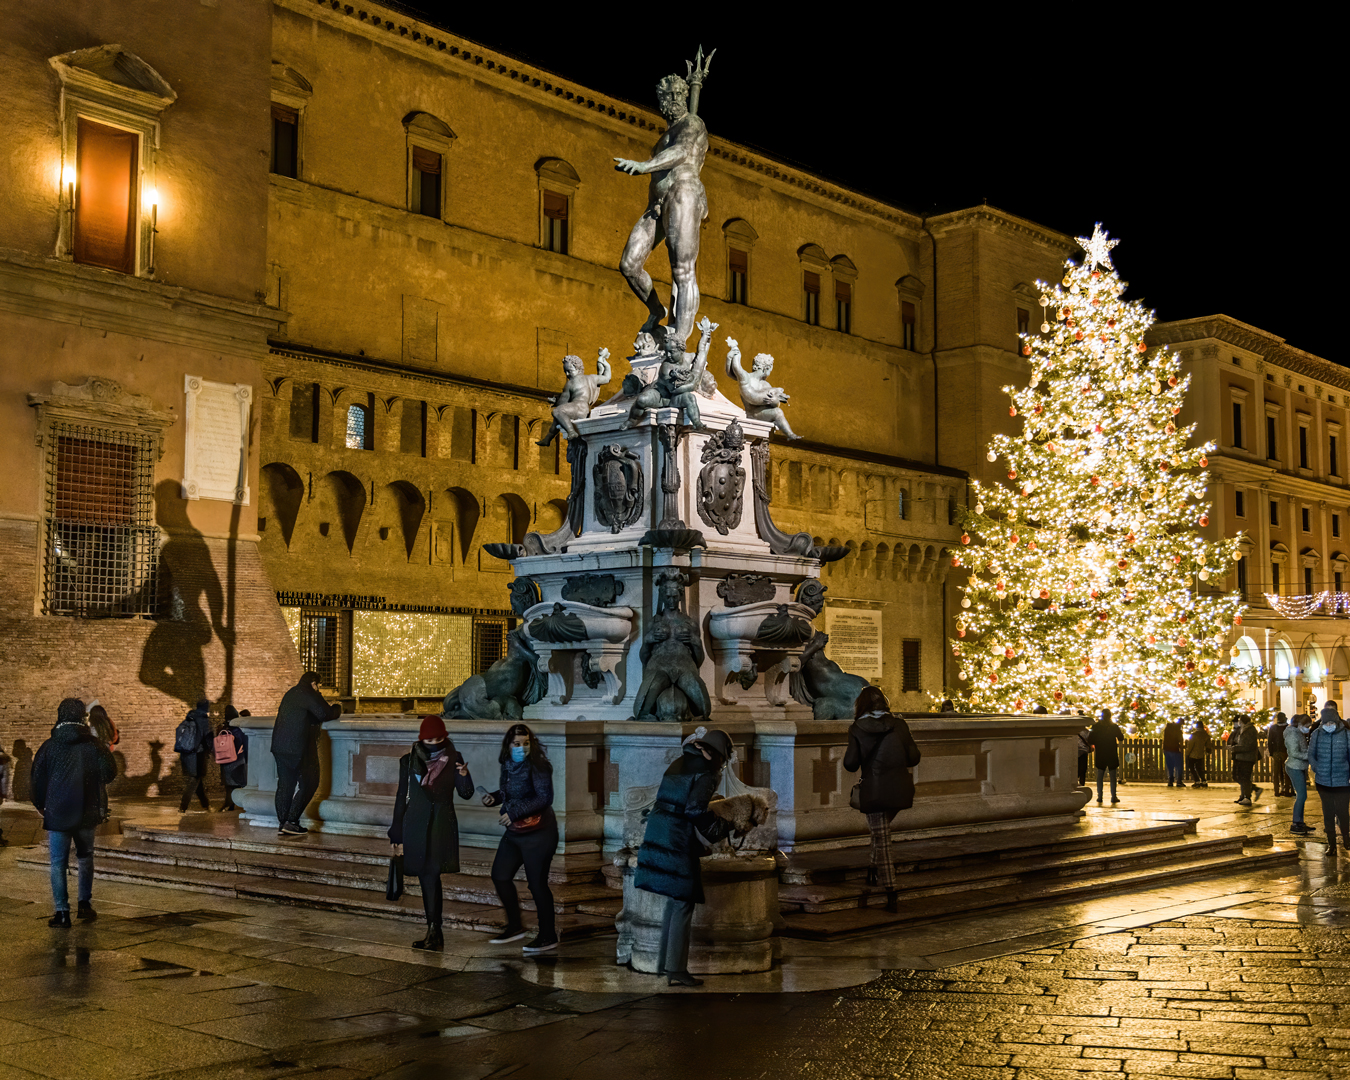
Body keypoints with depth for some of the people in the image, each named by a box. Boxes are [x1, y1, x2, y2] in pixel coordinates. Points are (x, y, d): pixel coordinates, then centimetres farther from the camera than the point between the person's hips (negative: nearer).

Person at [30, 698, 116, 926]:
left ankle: (62, 913, 0)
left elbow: (36, 780, 1)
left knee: (58, 862, 4)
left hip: (57, 813, -1)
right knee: (85, 858, 19)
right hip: (86, 813, 1)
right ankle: (85, 904, 17)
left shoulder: (49, 747, -4)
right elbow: (109, 773, -4)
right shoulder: (93, 745, -4)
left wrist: (41, 805, 16)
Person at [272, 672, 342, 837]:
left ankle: (282, 824, 7)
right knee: (308, 783, 0)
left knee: (285, 783, 10)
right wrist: (337, 709, 7)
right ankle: (291, 821, -5)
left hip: (279, 746, 8)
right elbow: (325, 714, -13)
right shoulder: (308, 694, -7)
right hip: (297, 747, -8)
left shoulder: (290, 693, 20)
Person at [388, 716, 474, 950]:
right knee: (427, 877, 2)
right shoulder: (409, 760, 3)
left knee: (431, 875, -13)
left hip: (442, 824, -2)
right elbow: (401, 797, 7)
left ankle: (434, 932, -13)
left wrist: (464, 776, -23)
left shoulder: (453, 759, 1)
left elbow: (466, 794, -1)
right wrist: (397, 836, 5)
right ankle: (434, 932, 9)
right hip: (416, 824, 2)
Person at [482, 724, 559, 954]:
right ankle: (515, 926, 29)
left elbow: (545, 798, -24)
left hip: (537, 833, -8)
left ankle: (548, 937, 10)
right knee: (500, 876, 13)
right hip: (514, 832, 9)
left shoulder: (537, 766, -17)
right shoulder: (509, 765, 5)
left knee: (537, 884, -3)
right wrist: (493, 798, 0)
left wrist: (515, 813, -24)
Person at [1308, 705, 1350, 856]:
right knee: (1328, 813, 10)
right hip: (1323, 781, 2)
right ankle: (1331, 843, 22)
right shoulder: (1316, 734, -2)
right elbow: (1311, 754, 8)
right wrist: (1316, 769, -5)